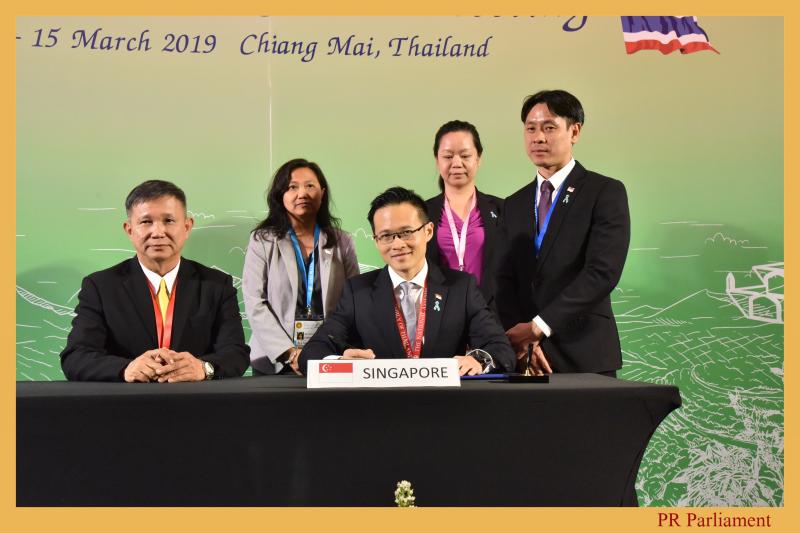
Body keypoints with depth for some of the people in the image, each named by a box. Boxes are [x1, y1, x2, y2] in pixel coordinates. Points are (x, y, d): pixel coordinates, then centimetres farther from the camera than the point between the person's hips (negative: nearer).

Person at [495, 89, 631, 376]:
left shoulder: (606, 192, -4)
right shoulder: (514, 205, 13)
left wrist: (538, 326, -17)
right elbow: (505, 281, 6)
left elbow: (602, 272, -14)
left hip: (585, 356, -4)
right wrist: (523, 340, -11)